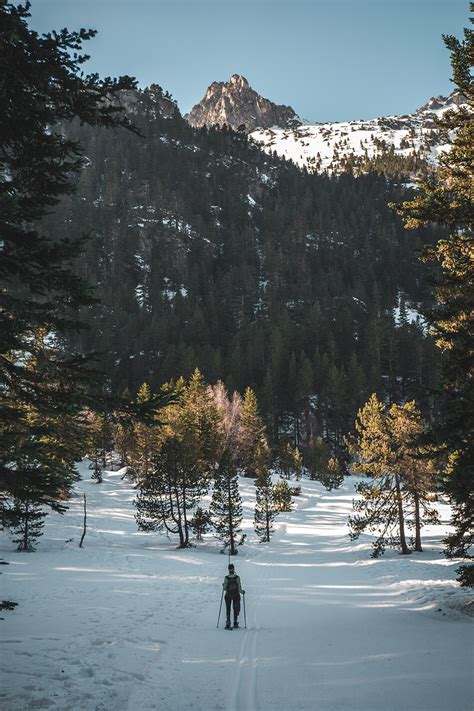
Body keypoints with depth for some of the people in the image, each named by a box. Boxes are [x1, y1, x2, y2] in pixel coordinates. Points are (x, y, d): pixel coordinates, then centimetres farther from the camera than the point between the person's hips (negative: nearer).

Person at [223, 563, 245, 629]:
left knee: (228, 609, 8)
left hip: (228, 595, 0)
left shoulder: (226, 578, -10)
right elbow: (239, 589, -9)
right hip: (236, 595, 0)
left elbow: (224, 588, -7)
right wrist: (242, 592, 12)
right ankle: (235, 623, 16)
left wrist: (223, 585, 15)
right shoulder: (237, 577, -11)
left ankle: (228, 622, -7)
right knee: (236, 609, 15)